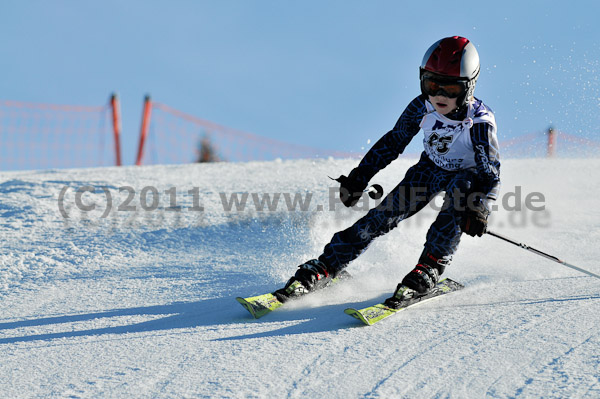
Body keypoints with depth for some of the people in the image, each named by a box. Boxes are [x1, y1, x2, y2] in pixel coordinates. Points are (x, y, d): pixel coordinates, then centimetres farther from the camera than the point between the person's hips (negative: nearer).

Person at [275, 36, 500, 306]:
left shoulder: (480, 121, -30)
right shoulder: (422, 108, -19)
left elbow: (490, 172, -27)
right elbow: (394, 142, -2)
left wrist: (480, 208, -45)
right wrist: (359, 177, 0)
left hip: (468, 175, -3)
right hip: (431, 169, 3)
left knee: (460, 198, -36)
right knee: (385, 214, -12)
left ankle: (428, 270, -30)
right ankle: (323, 269, -9)